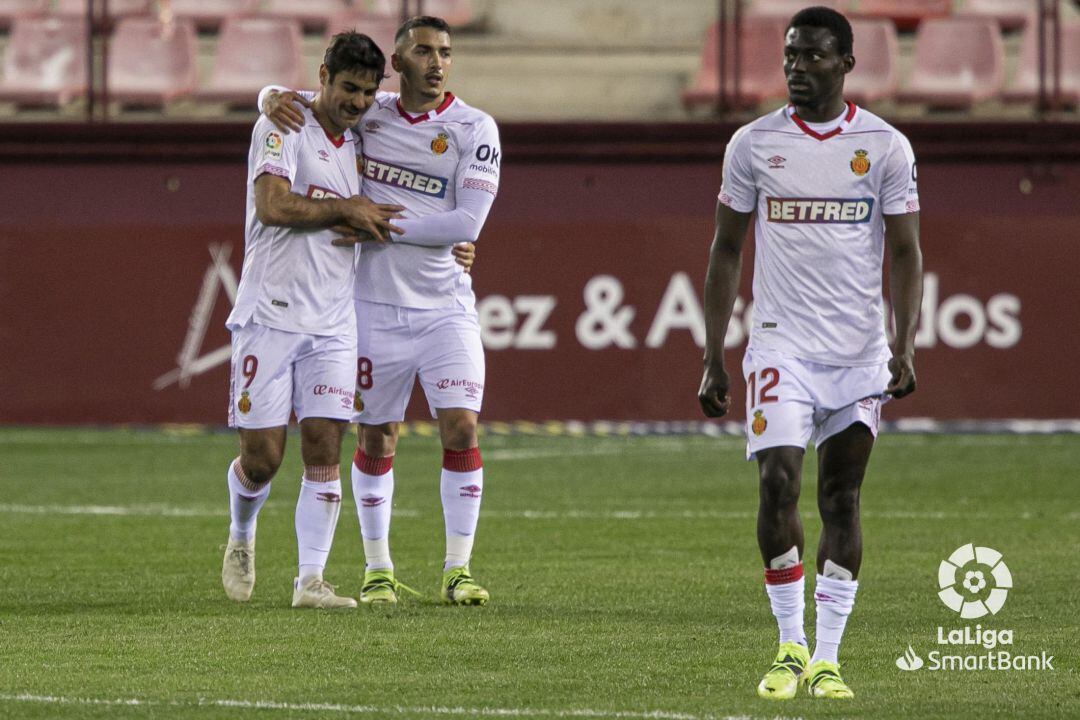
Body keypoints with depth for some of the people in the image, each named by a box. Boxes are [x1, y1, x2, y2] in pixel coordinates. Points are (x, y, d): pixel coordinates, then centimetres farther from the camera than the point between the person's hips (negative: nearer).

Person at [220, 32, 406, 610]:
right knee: (262, 456, -3)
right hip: (271, 316, -5)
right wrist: (346, 209, -12)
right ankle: (241, 539, 27)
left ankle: (310, 579, -6)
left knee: (323, 450, -6)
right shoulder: (283, 129, -5)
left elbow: (372, 226, 28)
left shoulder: (358, 145, 17)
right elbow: (272, 204, -19)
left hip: (333, 324, 5)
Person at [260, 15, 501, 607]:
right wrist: (273, 99, -11)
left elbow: (467, 223, -14)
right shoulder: (367, 114, 4)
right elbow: (283, 97, 14)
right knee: (376, 438, 6)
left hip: (445, 308, -2)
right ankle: (378, 569, 17)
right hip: (376, 307, 2)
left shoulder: (473, 130, -5)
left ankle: (457, 570, -5)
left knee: (461, 429, -11)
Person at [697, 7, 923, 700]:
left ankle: (827, 658, 8)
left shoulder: (885, 146, 1)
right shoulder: (754, 144, 4)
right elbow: (727, 251, 10)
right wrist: (713, 359, 6)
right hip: (782, 347, 0)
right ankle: (791, 647, 1)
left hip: (860, 352, 0)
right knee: (779, 483, -13)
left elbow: (905, 251, 3)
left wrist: (905, 344, -11)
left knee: (842, 500, 3)